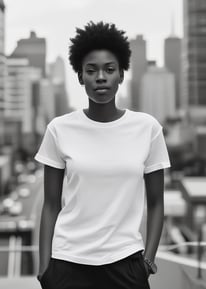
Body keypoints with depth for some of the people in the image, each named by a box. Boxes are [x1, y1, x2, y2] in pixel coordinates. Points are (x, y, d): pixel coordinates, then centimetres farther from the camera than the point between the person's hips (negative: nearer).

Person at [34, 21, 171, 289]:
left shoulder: (148, 128, -4)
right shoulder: (60, 129, -4)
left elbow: (155, 203, 2)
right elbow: (51, 205, 0)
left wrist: (149, 256, -7)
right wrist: (44, 264, -4)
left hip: (125, 261, 0)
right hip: (68, 262, 0)